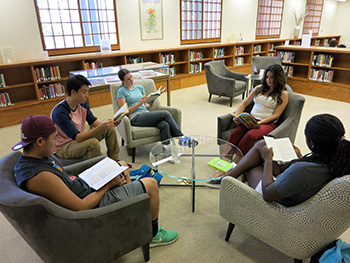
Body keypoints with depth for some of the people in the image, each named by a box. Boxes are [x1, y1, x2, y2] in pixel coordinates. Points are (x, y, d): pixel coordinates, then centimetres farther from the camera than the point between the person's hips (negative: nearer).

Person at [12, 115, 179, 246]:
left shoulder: (27, 160, 0)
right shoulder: (39, 176, -32)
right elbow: (82, 207, -29)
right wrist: (107, 185, -14)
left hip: (88, 188, 10)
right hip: (94, 204, -10)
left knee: (121, 165, 23)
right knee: (151, 184, -5)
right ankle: (153, 235, 16)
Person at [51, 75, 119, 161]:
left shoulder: (83, 104, -6)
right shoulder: (60, 112, -29)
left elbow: (93, 121, -1)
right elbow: (77, 137, -33)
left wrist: (106, 123, -22)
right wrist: (101, 128, -42)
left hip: (78, 138, 8)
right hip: (63, 147, -8)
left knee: (110, 129, -3)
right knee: (93, 143, -35)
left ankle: (114, 161, 8)